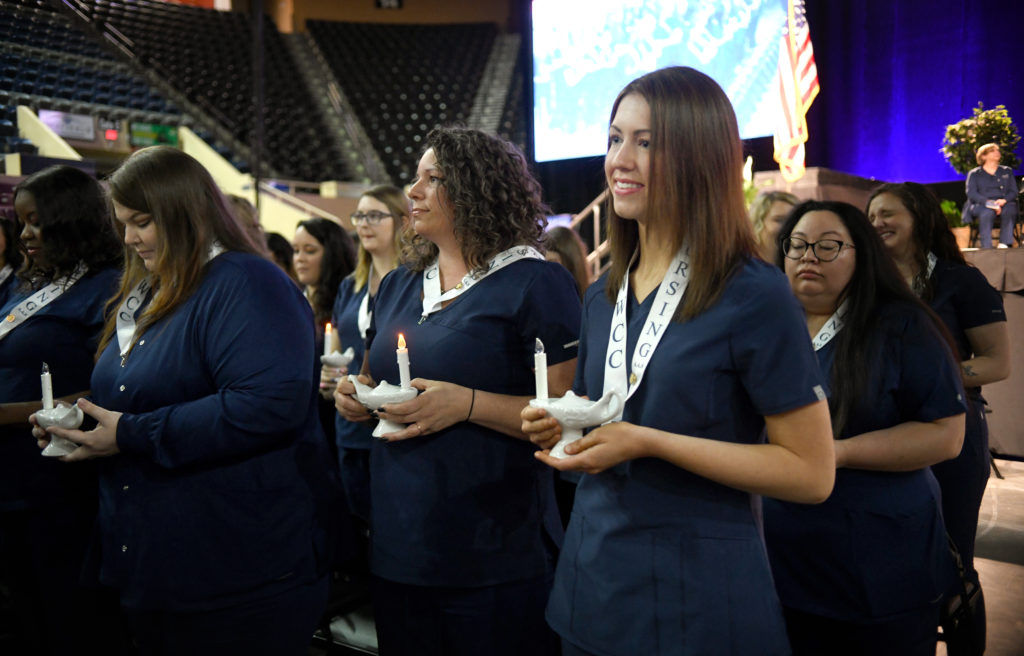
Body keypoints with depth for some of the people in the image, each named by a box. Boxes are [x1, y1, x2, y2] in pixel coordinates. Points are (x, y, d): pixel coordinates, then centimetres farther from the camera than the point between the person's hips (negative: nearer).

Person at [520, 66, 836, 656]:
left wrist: (649, 443, -22)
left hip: (697, 604, -6)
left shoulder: (756, 296, -14)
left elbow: (812, 473, -15)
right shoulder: (603, 296, 5)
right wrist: (563, 428, -5)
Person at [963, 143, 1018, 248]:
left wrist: (1004, 200, -12)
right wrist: (989, 203, -18)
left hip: (1003, 203, 2)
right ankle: (986, 248, -42)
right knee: (987, 213, -38)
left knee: (1009, 210, -34)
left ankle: (1004, 244, -38)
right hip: (981, 205, -2)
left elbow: (1013, 191, 13)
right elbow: (971, 193, 0)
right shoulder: (974, 173, 16)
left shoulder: (1007, 171, 25)